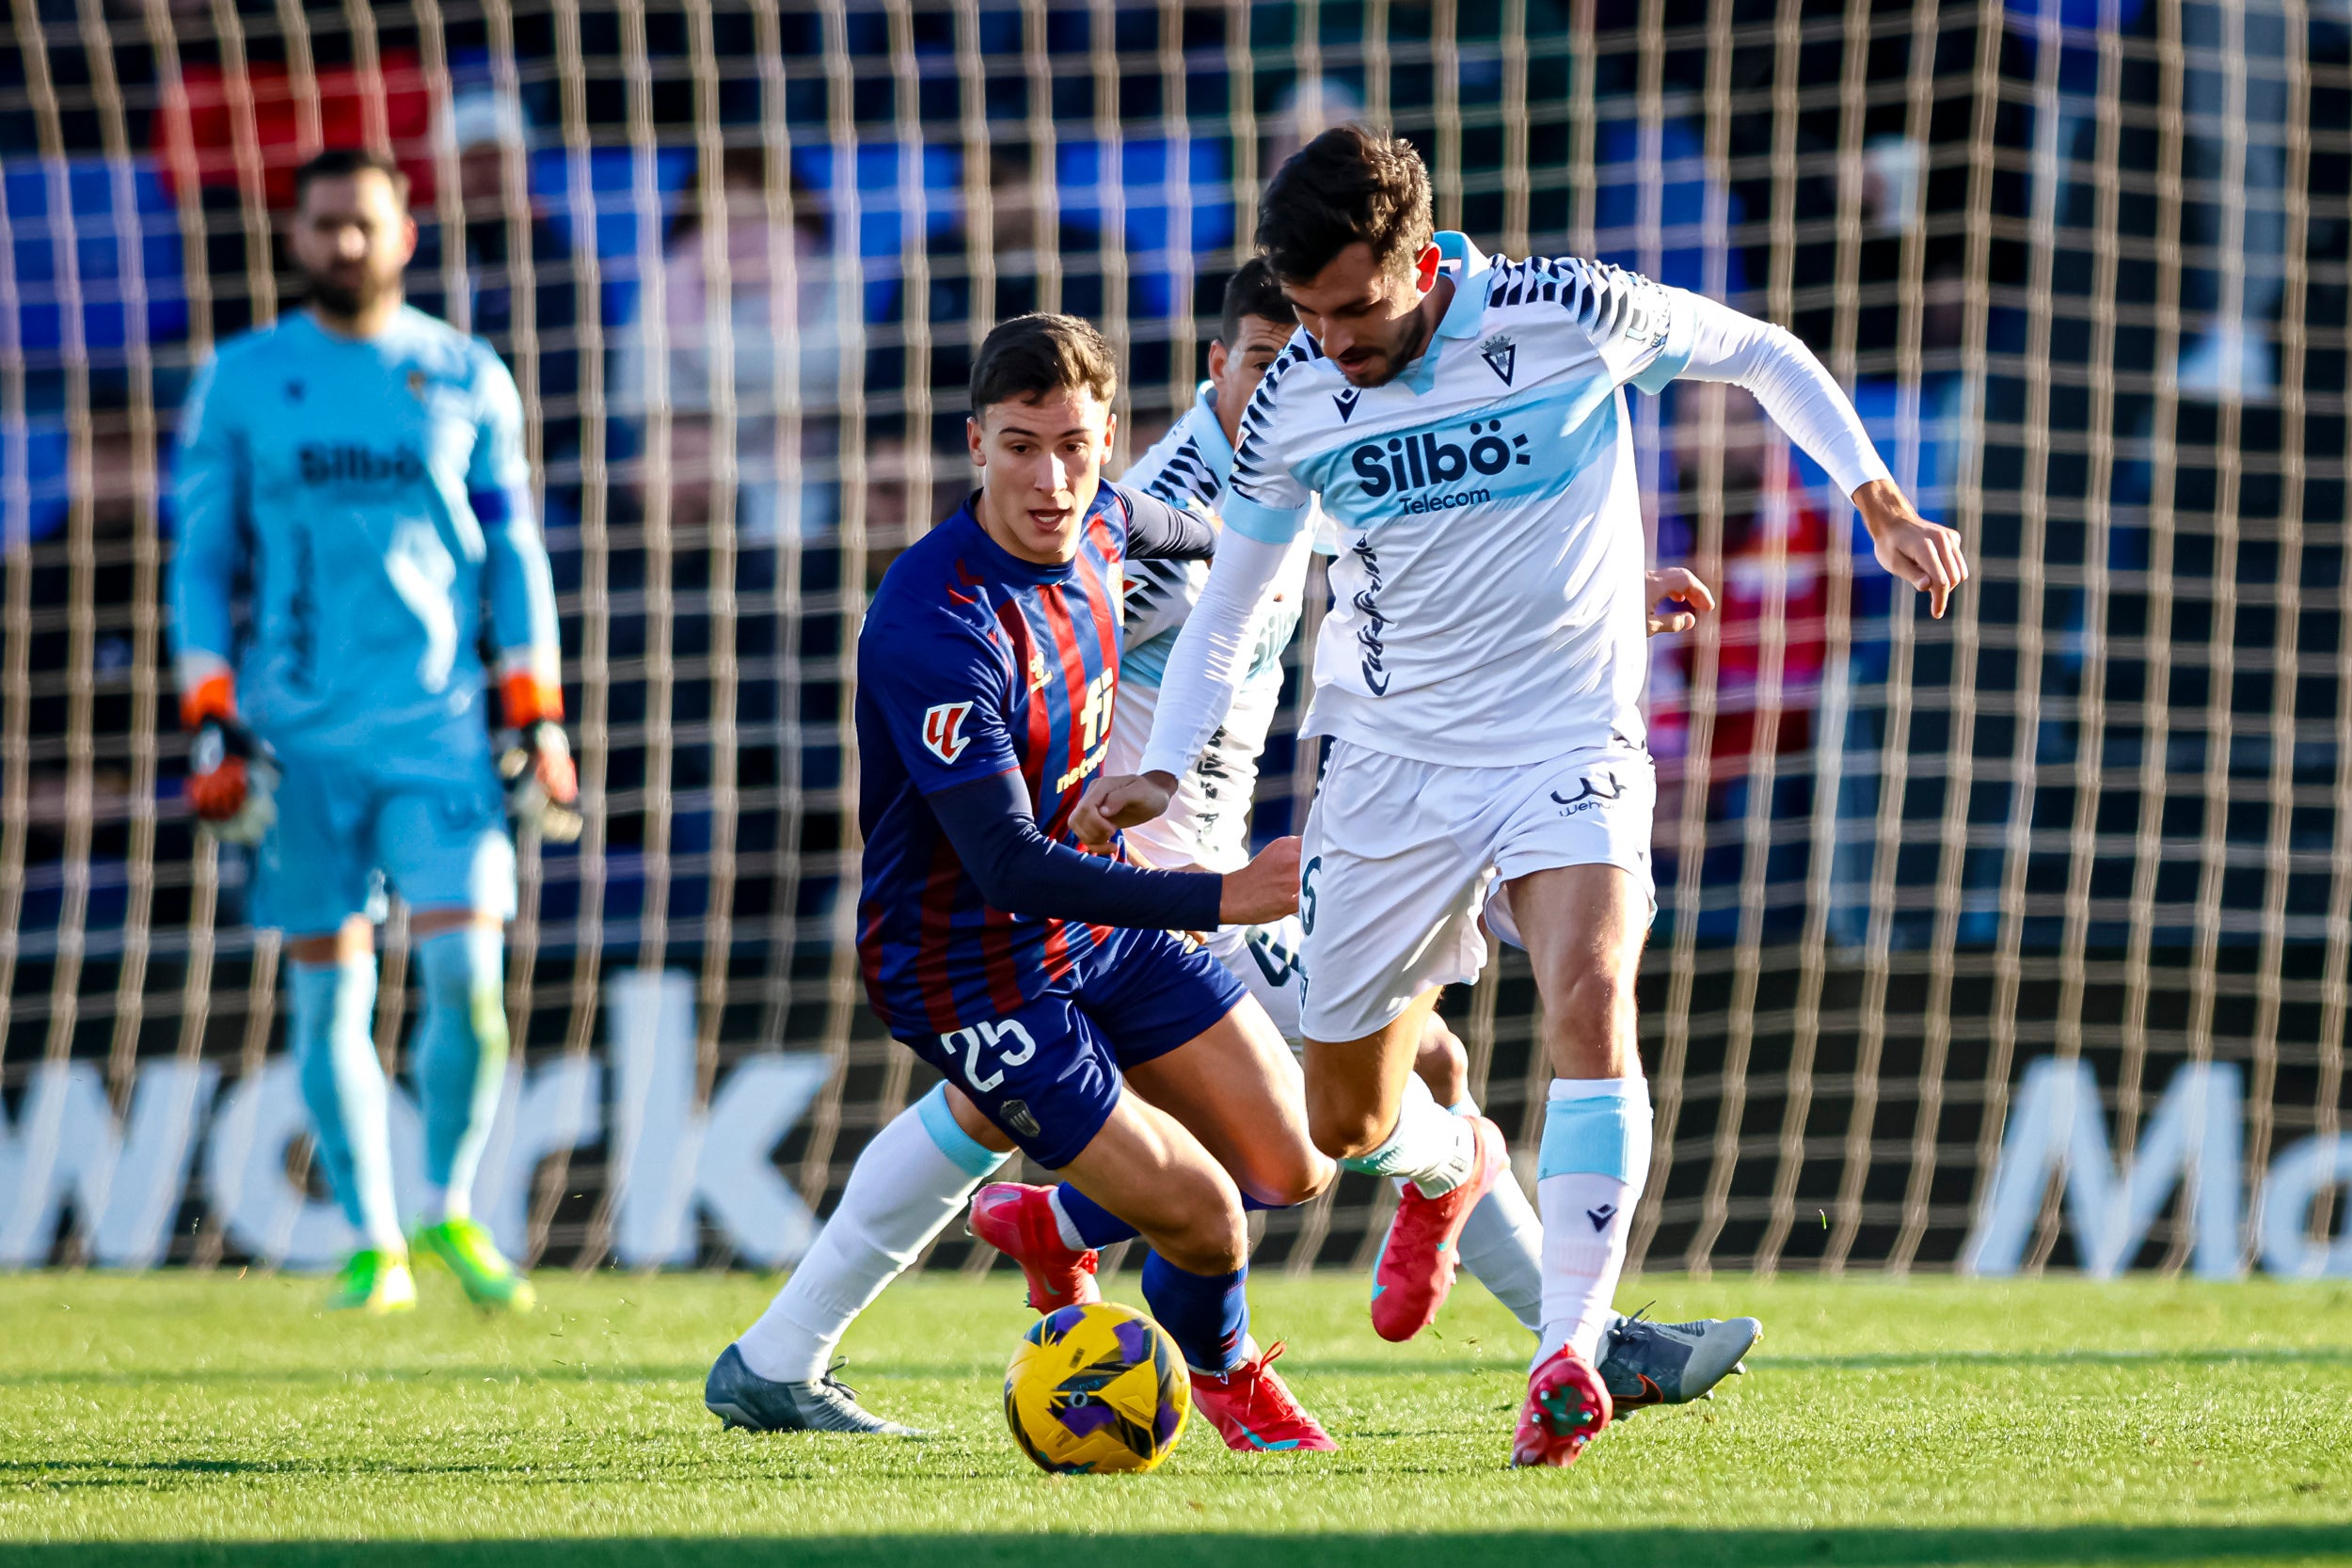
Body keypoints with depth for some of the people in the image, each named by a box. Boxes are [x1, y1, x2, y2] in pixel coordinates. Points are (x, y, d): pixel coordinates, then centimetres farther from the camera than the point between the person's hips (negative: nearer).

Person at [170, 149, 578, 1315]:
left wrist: (538, 722, 4)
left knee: (466, 974, -11)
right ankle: (371, 1243, 12)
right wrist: (211, 724, -1)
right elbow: (202, 556, 8)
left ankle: (450, 1209, 9)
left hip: (438, 726, 0)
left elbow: (513, 554, 11)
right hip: (300, 736, 0)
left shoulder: (467, 380, 8)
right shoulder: (241, 383, 6)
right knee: (328, 991, 2)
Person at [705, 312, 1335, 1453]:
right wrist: (1221, 898, -38)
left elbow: (1164, 527, 22)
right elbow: (1009, 866, -34)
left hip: (1100, 917, 8)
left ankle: (1060, 1221, 33)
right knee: (1201, 1220, -8)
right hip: (970, 965, -8)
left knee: (1292, 1170, 5)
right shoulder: (934, 622, -32)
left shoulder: (1097, 526, -7)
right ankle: (1223, 1368, 28)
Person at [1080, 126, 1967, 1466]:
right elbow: (1230, 601, 12)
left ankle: (1568, 1355, -32)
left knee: (1592, 1005, -30)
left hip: (1569, 751, -3)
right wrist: (1164, 773, 1)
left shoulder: (1566, 317, -13)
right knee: (1348, 1124, 9)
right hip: (1391, 765, 3)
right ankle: (1454, 1165, 47)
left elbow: (1763, 355, 5)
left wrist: (1883, 505, -1)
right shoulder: (1295, 400, -4)